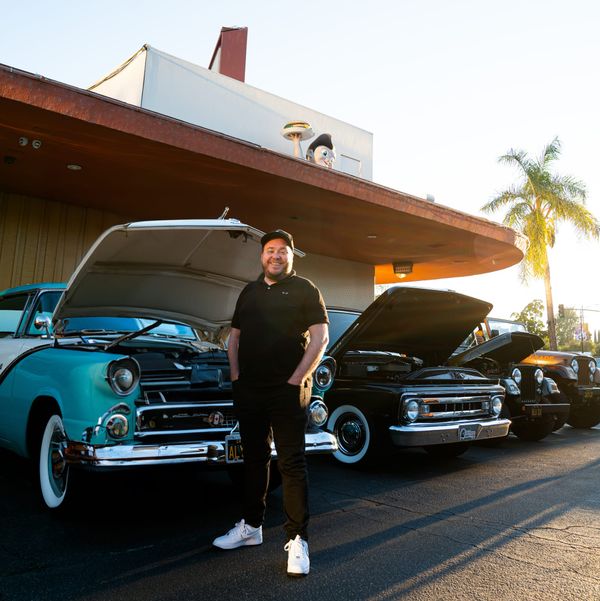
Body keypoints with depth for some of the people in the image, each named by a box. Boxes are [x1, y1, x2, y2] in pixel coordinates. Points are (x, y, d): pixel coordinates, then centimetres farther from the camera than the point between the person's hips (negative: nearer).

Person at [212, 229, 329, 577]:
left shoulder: (304, 290, -1)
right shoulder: (249, 292, 14)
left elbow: (320, 338, -8)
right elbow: (235, 337, 18)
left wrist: (296, 380, -13)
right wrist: (236, 376, 6)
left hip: (288, 391, -5)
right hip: (249, 391, 5)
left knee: (292, 463, -1)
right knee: (254, 459, 15)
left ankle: (298, 540, 7)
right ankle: (251, 526, 30)